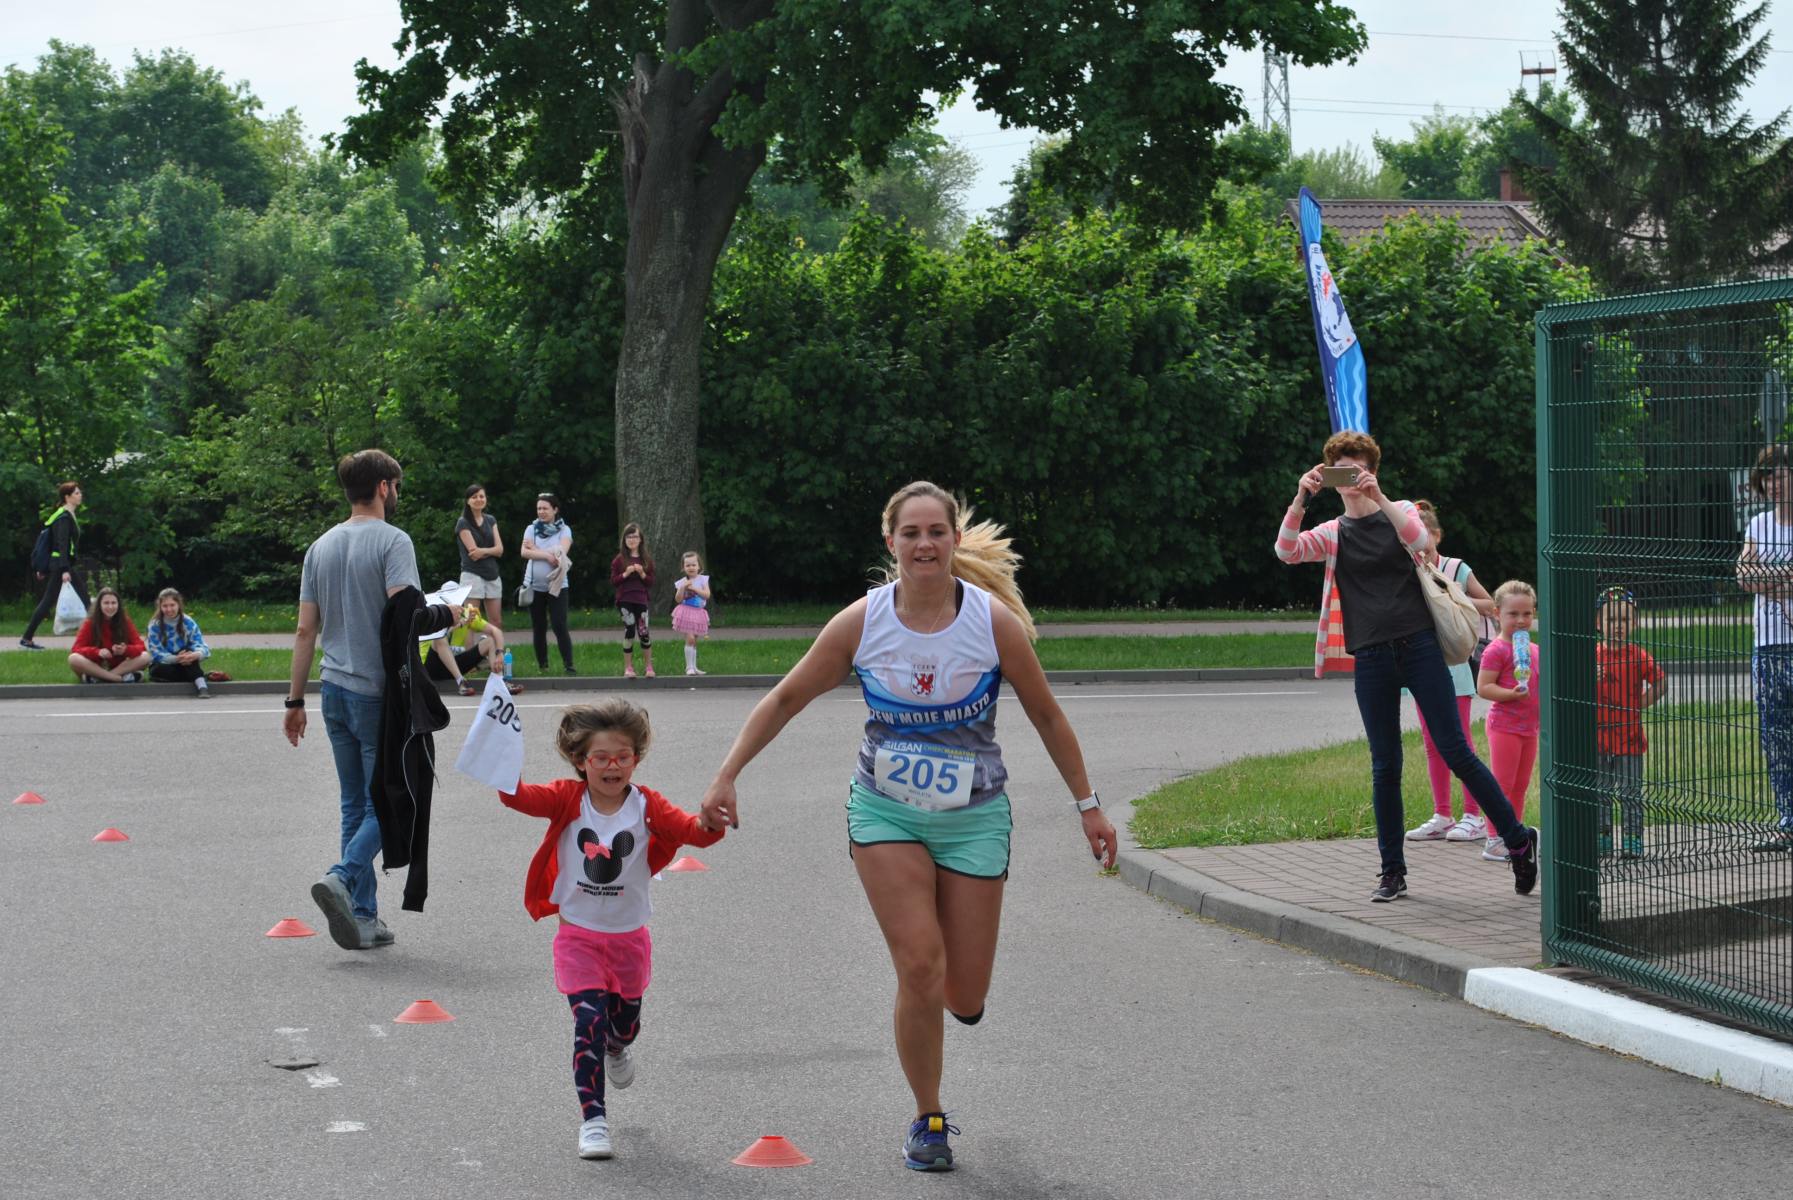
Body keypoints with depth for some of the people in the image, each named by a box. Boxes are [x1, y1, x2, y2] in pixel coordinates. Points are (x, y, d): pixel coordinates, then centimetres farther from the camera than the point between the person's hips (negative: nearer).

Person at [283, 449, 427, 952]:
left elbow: (306, 630, 12)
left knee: (356, 805, 11)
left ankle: (363, 919, 11)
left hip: (334, 689, 7)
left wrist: (296, 700, 15)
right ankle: (342, 878, -19)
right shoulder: (393, 542, -8)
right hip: (378, 692, -7)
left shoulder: (321, 547, 12)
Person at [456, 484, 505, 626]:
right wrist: (491, 550, -3)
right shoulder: (463, 523, -4)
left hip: (493, 575, 6)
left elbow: (500, 550, 3)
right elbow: (473, 552, -13)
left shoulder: (491, 520, 13)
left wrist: (484, 551, -15)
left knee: (496, 622, 5)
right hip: (472, 575, -6)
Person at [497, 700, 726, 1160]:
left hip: (629, 936, 2)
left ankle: (617, 1050, 57)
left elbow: (692, 830, -20)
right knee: (589, 1020, -16)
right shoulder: (568, 799, -10)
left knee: (625, 1023, 20)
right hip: (578, 935, -2)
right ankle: (593, 1119, -7)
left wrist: (710, 823, -42)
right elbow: (522, 798, -25)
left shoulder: (646, 805, -9)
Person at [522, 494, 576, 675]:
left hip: (557, 585, -3)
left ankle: (569, 666, -11)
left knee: (560, 626, -11)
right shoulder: (532, 529, 7)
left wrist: (535, 549, -9)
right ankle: (542, 667, 16)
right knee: (539, 628, 8)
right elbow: (525, 552, -7)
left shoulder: (564, 530, 2)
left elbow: (562, 551, -15)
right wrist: (547, 555, -16)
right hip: (534, 585, 3)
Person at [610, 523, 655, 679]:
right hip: (625, 600, -1)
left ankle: (648, 666, 12)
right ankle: (628, 668, 7)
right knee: (629, 631, -3)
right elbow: (613, 581, 1)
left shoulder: (646, 559, 6)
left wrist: (642, 574, -11)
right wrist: (626, 574, -14)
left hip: (641, 600, 1)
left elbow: (651, 582, 7)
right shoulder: (620, 559, 2)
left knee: (644, 631, -2)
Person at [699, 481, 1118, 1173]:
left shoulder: (994, 620, -12)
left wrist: (1087, 805, 4)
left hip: (974, 816, 0)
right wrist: (727, 776, -6)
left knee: (964, 999, 0)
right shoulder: (861, 622, -10)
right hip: (885, 811, 0)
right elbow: (786, 699, 0)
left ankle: (958, 988, 40)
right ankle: (927, 1121, 8)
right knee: (920, 971, -13)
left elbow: (1046, 715, 0)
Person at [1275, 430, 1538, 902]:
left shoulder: (1399, 512, 9)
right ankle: (1393, 872, 11)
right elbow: (1285, 550, -7)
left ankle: (1519, 840, 7)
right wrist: (1300, 498, -21)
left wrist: (1378, 496, -25)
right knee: (1385, 766, 3)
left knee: (1454, 750, -5)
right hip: (1371, 659, 2)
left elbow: (1418, 540, -15)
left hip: (1418, 645, -2)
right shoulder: (1333, 533, 12)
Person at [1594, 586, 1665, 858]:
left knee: (1630, 792, 0)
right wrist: (1590, 680, -10)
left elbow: (1660, 685, -1)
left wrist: (1637, 705, -6)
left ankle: (1632, 842, 5)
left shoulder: (1639, 656, -3)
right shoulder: (1593, 656, 3)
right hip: (1598, 734, 2)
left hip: (1629, 736, -2)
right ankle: (1602, 839, 16)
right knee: (1600, 792, 8)